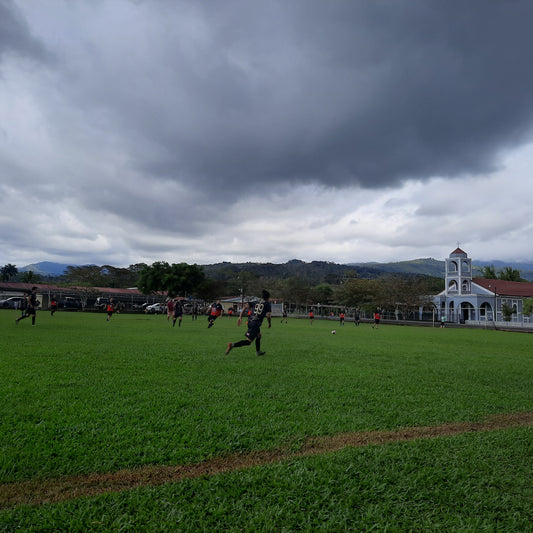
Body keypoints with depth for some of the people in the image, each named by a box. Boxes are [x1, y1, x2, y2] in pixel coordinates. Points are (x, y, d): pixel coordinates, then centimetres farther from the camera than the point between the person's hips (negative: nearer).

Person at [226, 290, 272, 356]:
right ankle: (233, 345, -27)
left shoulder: (256, 303, 19)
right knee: (248, 341, -8)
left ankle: (258, 351, 42)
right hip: (256, 324, -7)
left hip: (250, 321, 7)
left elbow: (245, 306, 8)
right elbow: (268, 315, -6)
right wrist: (270, 323, 11)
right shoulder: (268, 304, 6)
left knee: (259, 335, 31)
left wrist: (240, 317, 8)